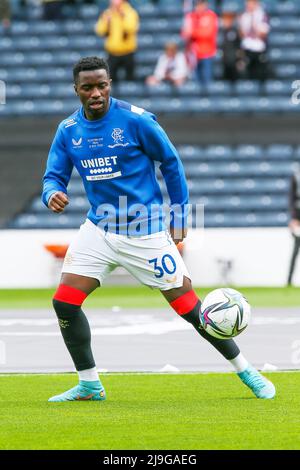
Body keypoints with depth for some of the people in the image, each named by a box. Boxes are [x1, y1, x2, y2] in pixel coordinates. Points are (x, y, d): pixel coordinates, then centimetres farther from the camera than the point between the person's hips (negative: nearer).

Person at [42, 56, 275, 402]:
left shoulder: (135, 120, -13)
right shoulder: (67, 131, 0)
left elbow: (170, 163, -3)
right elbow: (54, 176, 3)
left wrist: (179, 217, -1)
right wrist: (52, 194, -23)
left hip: (145, 231, -4)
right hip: (99, 228, 5)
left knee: (189, 307, -2)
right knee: (64, 303, -8)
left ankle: (246, 372, 13)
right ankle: (89, 385, 6)